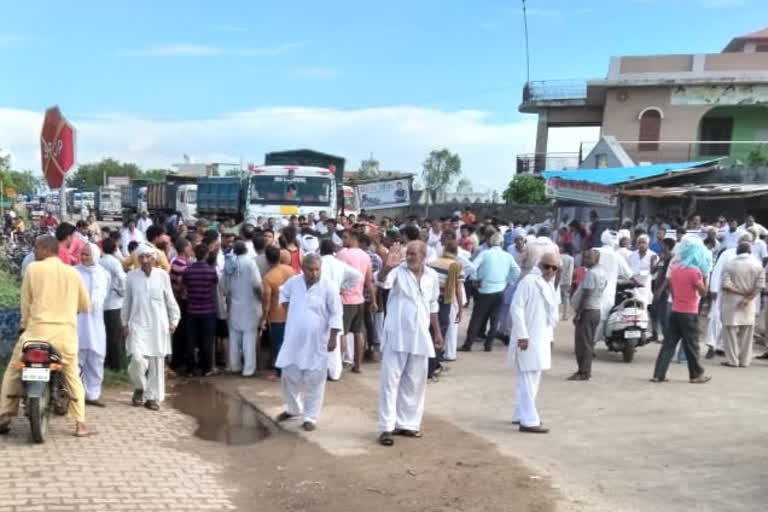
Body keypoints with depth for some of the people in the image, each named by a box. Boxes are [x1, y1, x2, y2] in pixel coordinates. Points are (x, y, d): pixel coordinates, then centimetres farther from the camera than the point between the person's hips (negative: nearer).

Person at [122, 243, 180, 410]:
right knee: (137, 359, -13)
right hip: (137, 324, 0)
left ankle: (153, 396, 17)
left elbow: (170, 300, 6)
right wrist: (125, 323, 8)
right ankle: (139, 387, 16)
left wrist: (174, 320, 6)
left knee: (156, 362, 3)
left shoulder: (162, 275, -2)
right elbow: (127, 301, 9)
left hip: (158, 325, 0)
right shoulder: (131, 276, 0)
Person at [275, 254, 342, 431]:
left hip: (317, 343, -4)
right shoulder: (293, 282, -1)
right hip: (294, 340, 4)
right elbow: (283, 293, 22)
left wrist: (333, 338, -13)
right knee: (289, 377, 14)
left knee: (313, 381, 3)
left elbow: (336, 314, -10)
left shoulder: (328, 287, -13)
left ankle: (310, 417, 16)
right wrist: (288, 311, 10)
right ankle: (293, 408, 37)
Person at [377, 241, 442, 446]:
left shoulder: (432, 276, 5)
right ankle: (387, 427, 2)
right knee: (390, 380, -3)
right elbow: (383, 281, -30)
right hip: (397, 335, -4)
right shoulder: (398, 271, -8)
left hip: (420, 336, 5)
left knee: (415, 382, 12)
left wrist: (437, 332, 17)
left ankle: (407, 423, 24)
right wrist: (386, 267, -51)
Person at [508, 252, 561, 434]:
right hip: (528, 339, -10)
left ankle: (521, 415, 27)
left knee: (532, 379, 16)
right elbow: (516, 308, -19)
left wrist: (550, 337, 19)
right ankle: (529, 421, -6)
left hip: (541, 339, 10)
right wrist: (522, 335, -23)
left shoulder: (549, 285, 16)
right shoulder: (529, 281, -13)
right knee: (528, 379, -8)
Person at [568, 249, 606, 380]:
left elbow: (586, 296, -22)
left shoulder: (590, 273, -18)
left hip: (587, 311, -10)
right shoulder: (601, 272, 12)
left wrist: (578, 314, -20)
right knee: (588, 342, 15)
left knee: (582, 343, -5)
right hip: (596, 310, 10)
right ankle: (586, 370, 20)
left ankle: (583, 372, -2)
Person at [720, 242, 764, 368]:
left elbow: (726, 285, -15)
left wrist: (741, 292, -7)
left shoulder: (729, 265, -5)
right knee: (747, 333, 10)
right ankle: (745, 361, 13)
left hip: (732, 303, -3)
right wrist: (748, 297, -10)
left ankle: (732, 360, 2)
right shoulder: (758, 265, 3)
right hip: (749, 304, 3)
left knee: (731, 331, 3)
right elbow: (760, 285, -6)